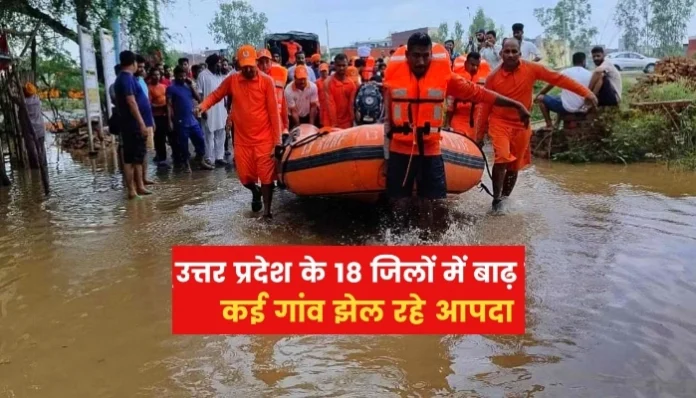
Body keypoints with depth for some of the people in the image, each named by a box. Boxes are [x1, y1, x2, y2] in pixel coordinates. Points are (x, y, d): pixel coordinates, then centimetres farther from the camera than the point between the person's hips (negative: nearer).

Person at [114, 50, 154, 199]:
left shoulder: (128, 78, 17)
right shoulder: (126, 78, -14)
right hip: (133, 125, -10)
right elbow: (131, 102, -22)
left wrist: (144, 122, 24)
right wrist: (142, 123, -24)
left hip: (136, 124, 10)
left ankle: (140, 186, 20)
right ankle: (132, 190, -2)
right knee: (130, 158, -6)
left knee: (138, 156, 13)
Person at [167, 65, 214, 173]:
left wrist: (191, 85, -3)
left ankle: (202, 162, 18)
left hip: (193, 120, 5)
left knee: (200, 140, 6)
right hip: (181, 122, -5)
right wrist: (170, 121, -14)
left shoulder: (188, 86, 11)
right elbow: (169, 105, -8)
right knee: (183, 144, 3)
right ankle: (186, 164, 15)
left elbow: (198, 98, 5)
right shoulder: (171, 88, -4)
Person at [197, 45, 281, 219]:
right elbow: (215, 95, 11)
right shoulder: (232, 80, 1)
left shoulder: (266, 81, -7)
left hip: (264, 139, -3)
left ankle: (267, 210, 11)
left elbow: (273, 112, -7)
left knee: (267, 177, -2)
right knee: (245, 177, 8)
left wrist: (277, 140, -10)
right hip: (242, 140, 3)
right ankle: (256, 192, 41)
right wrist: (203, 106, -12)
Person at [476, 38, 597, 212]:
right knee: (502, 158, -22)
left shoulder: (531, 69, -7)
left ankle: (505, 198, 30)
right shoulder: (493, 77, -10)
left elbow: (558, 78, -6)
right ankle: (496, 199, -8)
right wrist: (479, 134, -1)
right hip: (499, 123, -3)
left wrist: (585, 92, -12)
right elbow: (485, 107, -4)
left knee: (515, 166, 11)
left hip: (522, 126, 3)